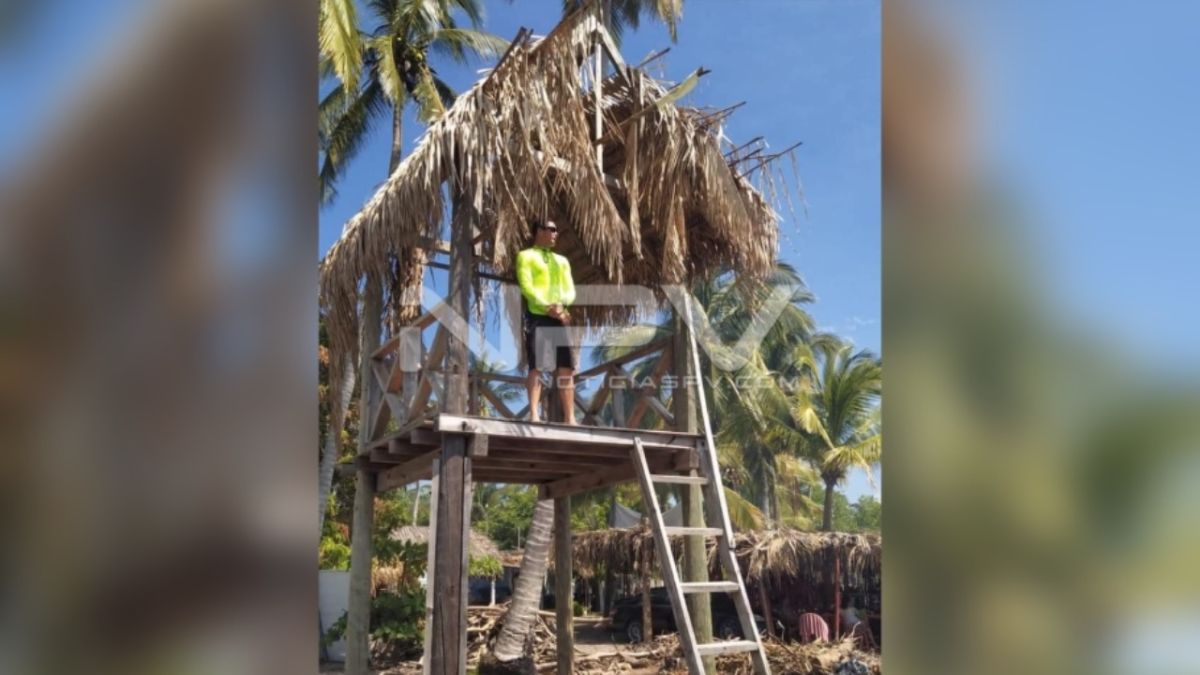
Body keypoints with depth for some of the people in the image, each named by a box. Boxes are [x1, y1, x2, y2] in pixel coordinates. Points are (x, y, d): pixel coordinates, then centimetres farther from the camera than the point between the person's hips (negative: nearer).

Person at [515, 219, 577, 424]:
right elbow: (526, 286, -6)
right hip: (537, 315, -6)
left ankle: (569, 417, 2)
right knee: (536, 366, -12)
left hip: (561, 317, 6)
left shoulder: (562, 260, 25)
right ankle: (534, 414, -13)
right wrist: (547, 308, -17)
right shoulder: (526, 256, 7)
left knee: (567, 367, 0)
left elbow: (570, 290, 15)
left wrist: (561, 305, -8)